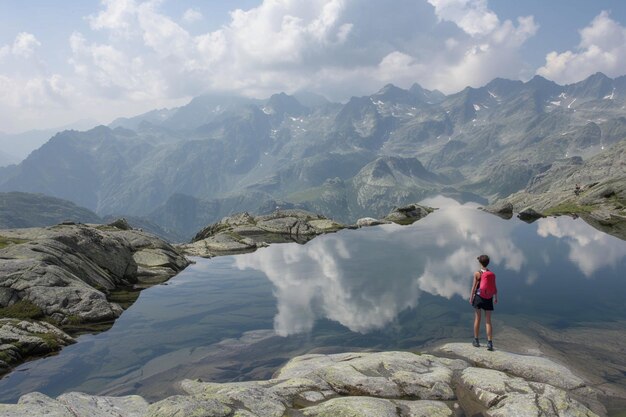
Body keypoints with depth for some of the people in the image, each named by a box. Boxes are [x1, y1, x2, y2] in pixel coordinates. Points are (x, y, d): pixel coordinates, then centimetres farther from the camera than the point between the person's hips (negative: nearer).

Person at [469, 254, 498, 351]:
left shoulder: (477, 273, -9)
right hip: (488, 299, 2)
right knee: (488, 321, 5)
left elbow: (474, 287, -9)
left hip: (479, 297, -2)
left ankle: (476, 341, 17)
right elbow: (495, 288, 4)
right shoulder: (492, 274, 0)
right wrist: (496, 298, 18)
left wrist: (471, 298, 0)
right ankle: (490, 343, -1)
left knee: (477, 319, 10)